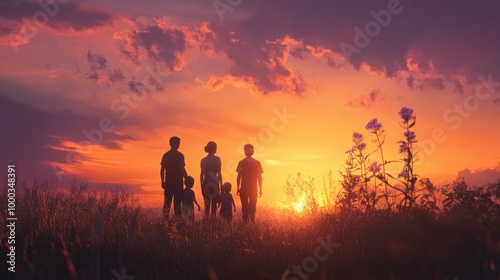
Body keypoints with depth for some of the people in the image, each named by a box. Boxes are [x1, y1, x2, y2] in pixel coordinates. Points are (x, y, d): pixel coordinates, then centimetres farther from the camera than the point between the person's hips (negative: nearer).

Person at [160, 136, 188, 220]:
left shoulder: (166, 155, 5)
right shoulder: (180, 155, -7)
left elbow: (162, 170, 4)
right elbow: (182, 170, -10)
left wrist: (163, 182, 11)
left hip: (168, 182, 3)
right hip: (178, 182, -3)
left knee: (167, 202, 8)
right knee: (177, 202, 2)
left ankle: (165, 219, 5)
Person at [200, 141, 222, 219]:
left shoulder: (203, 160, 7)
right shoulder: (217, 159, -4)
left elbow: (201, 175, 6)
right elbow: (219, 173, -6)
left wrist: (201, 186, 12)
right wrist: (221, 185, -1)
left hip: (206, 184, 3)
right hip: (214, 184, -3)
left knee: (207, 205, 6)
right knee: (214, 205, 0)